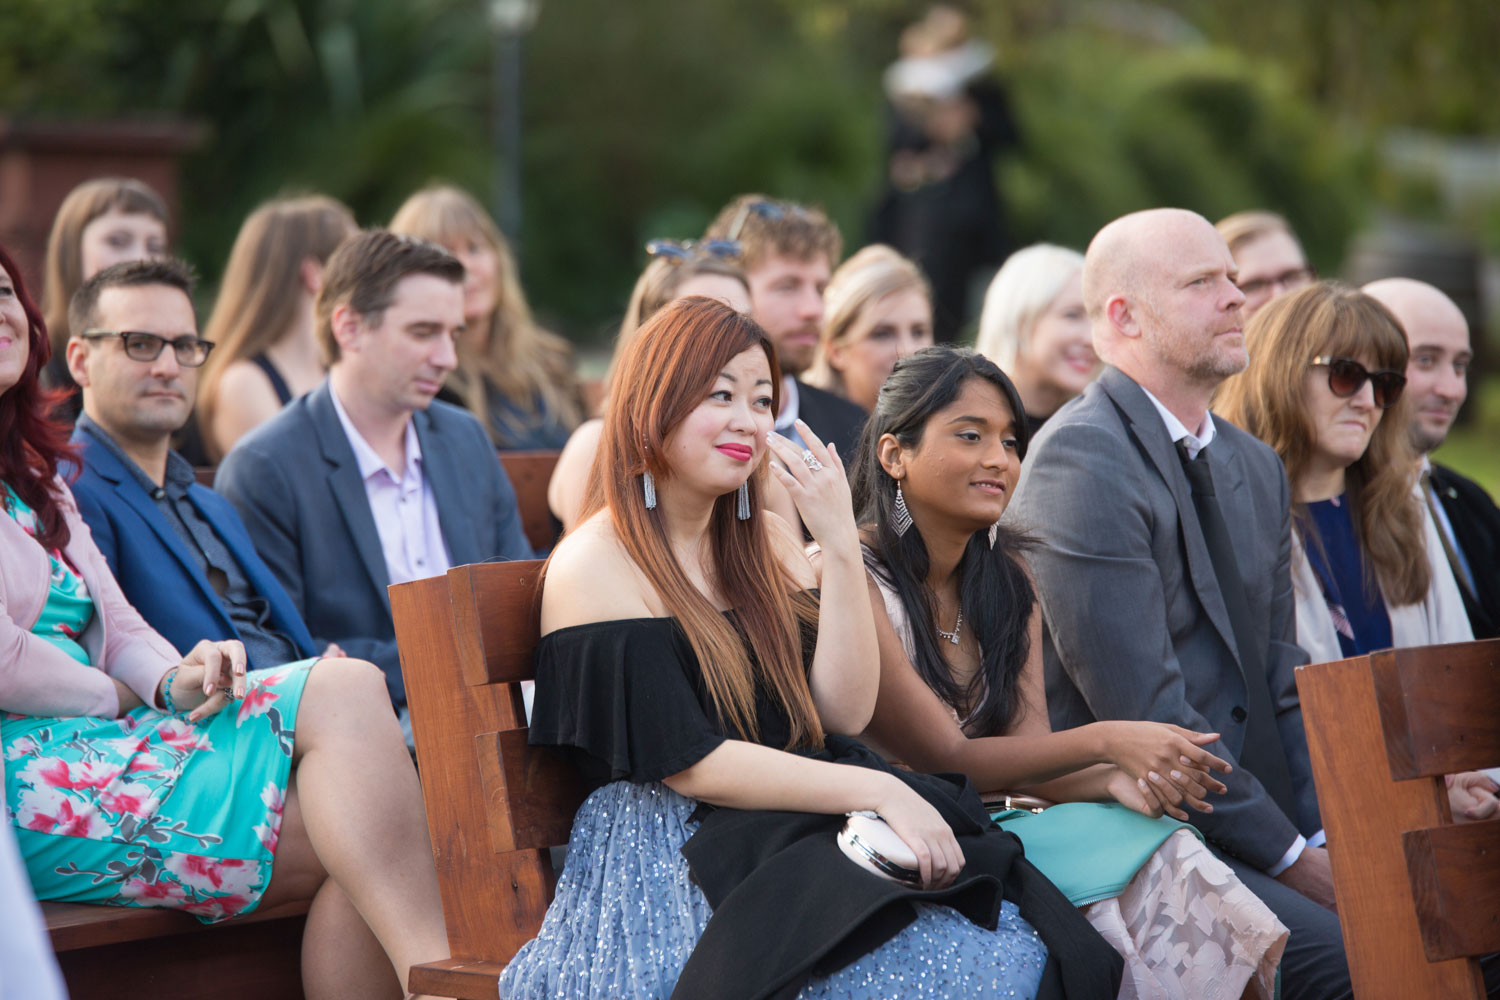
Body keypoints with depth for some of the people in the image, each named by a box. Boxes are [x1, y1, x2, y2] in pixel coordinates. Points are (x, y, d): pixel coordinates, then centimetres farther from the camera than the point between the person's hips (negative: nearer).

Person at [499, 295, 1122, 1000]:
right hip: (678, 855, -6)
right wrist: (878, 791, -18)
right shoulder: (594, 566, -6)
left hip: (806, 830, 6)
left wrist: (839, 544, -7)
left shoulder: (764, 542, 15)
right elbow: (689, 765, -13)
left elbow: (842, 711, 3)